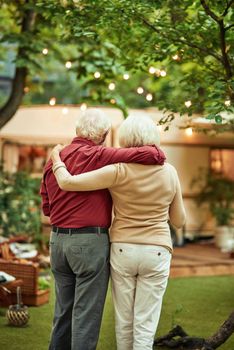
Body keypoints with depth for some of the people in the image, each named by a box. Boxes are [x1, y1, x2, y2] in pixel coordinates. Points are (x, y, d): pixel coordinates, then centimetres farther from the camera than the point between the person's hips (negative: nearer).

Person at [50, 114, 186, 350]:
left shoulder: (118, 171, -10)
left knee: (124, 320, 14)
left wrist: (56, 158, 4)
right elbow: (179, 221, 8)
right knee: (145, 325, 3)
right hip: (156, 253, 0)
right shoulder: (169, 172, -1)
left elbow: (67, 182, -15)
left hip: (123, 251, 0)